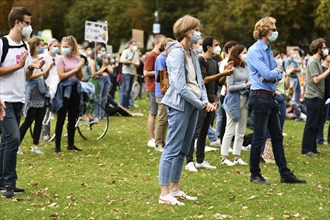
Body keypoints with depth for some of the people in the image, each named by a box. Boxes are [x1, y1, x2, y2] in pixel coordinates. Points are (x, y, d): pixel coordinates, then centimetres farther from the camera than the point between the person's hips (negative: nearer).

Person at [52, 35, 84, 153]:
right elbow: (61, 76, -13)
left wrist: (80, 67, -8)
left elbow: (80, 77, 8)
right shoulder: (60, 59, -4)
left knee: (73, 119, 9)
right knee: (61, 119, -2)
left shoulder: (77, 58, 8)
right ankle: (57, 146, 2)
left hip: (75, 89, 5)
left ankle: (71, 144, 16)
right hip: (64, 89, -5)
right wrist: (75, 69, -14)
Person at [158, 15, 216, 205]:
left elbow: (199, 81, 16)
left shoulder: (192, 53, 15)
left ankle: (175, 189, 19)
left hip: (193, 104, 9)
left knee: (183, 150, 12)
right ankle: (164, 193, -7)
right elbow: (180, 86, -19)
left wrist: (205, 100, -1)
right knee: (173, 149, -8)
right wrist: (201, 104, -13)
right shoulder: (177, 52, -13)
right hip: (180, 104, -9)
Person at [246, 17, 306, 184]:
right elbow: (267, 74, -20)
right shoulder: (255, 51, -12)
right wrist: (277, 71, 0)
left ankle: (285, 174, 14)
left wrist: (272, 76, -10)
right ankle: (255, 175, 7)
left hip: (270, 97, 9)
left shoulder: (269, 50, 16)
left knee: (277, 136, 10)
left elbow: (278, 75, 12)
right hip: (260, 96, -9)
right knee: (259, 137, -3)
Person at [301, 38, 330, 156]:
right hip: (313, 97, -10)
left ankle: (312, 148, 20)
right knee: (311, 124, -5)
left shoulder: (318, 61, 16)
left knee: (315, 124, 13)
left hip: (318, 97, 10)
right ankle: (306, 149, -1)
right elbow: (316, 79, -21)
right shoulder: (312, 61, -14)